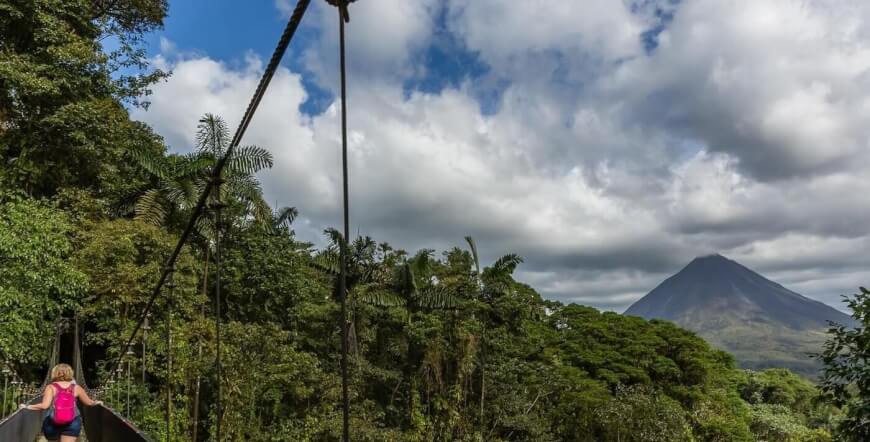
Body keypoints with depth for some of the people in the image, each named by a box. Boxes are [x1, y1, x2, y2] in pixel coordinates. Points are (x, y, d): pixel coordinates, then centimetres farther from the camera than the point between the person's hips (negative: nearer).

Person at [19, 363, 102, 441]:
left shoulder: (51, 387, -3)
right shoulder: (76, 388, 4)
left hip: (52, 422, 0)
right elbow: (89, 402, 12)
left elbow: (44, 406, -15)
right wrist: (96, 403, 33)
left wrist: (27, 407, -2)